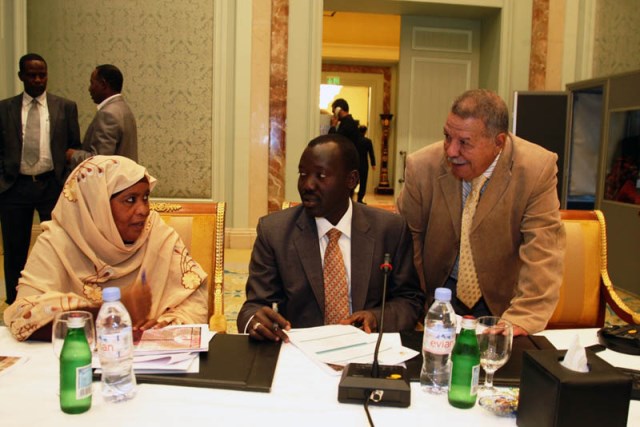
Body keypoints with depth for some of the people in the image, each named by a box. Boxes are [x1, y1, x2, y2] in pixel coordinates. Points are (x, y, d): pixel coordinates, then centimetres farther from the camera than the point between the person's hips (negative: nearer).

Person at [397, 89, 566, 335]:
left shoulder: (538, 169, -18)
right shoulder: (422, 167, -14)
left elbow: (543, 253, -20)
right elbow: (410, 238, -3)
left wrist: (522, 319, -30)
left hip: (502, 296, 0)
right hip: (440, 289, 0)